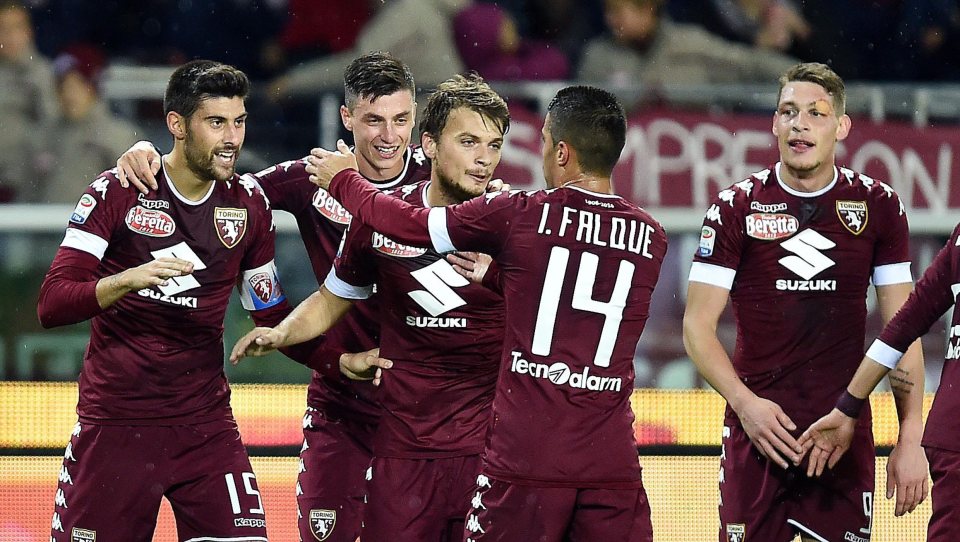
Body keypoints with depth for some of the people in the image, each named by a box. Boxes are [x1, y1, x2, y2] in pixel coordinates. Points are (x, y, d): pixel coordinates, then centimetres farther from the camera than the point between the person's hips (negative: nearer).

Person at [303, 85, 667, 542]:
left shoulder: (516, 215, -4)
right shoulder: (651, 239, 7)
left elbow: (408, 225, 9)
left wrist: (342, 179, 26)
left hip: (525, 459, -3)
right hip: (612, 467, 3)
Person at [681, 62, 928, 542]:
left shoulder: (878, 208, 5)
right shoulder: (736, 208, 1)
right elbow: (697, 326, 1)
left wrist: (910, 439, -1)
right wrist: (744, 403, -13)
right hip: (758, 427, -1)